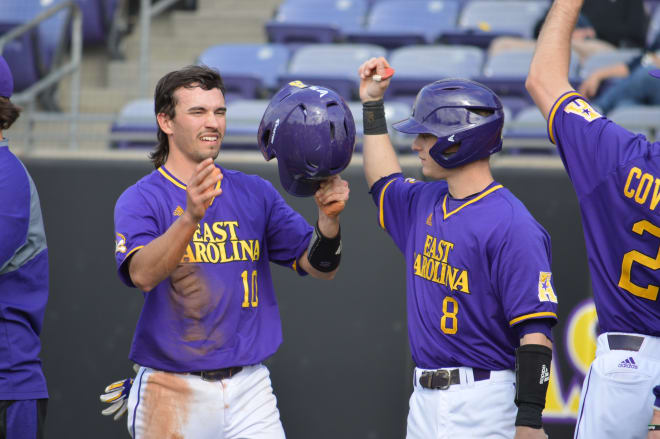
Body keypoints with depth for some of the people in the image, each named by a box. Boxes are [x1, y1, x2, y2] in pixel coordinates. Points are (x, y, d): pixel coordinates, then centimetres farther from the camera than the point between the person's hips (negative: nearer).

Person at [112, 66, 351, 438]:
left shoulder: (256, 193, 11)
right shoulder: (140, 200, -3)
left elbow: (320, 266, 7)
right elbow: (142, 275, -23)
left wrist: (328, 217, -14)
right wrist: (191, 217, -39)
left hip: (249, 389, 3)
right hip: (175, 390, -3)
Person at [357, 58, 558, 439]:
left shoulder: (512, 227, -16)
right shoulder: (426, 203, 12)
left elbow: (535, 333, -20)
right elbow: (385, 184, 37)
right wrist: (373, 104, 31)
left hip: (482, 404, -9)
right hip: (425, 400, 9)